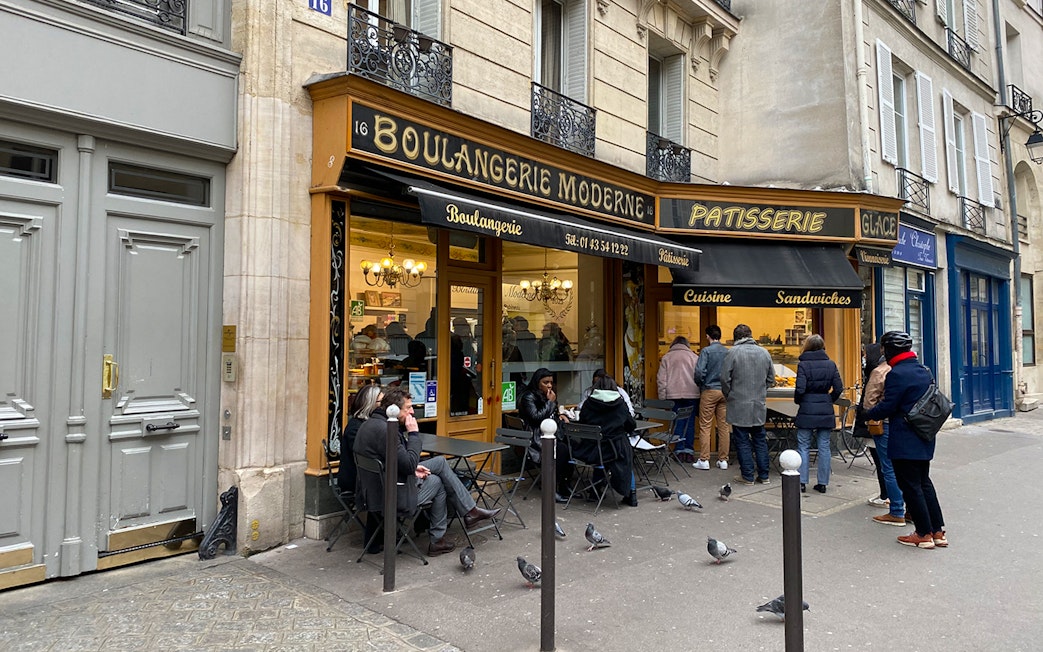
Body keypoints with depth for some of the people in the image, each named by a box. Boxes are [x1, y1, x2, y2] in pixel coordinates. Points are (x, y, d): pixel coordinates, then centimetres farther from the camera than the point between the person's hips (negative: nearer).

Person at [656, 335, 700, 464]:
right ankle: (689, 451, 4)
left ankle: (680, 451, 5)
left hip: (674, 395, 0)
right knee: (690, 423, 5)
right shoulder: (694, 357, 9)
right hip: (692, 395, 0)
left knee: (677, 423, 5)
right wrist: (700, 393, 7)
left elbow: (661, 379, 4)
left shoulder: (666, 358, 9)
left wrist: (662, 398, 5)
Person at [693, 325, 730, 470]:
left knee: (705, 426, 1)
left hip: (709, 391, -4)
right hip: (725, 392, 4)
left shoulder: (706, 351, -9)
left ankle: (704, 460, 0)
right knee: (724, 426, 8)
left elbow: (700, 371, -16)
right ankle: (723, 460, 13)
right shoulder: (728, 352, 4)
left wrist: (700, 385, 2)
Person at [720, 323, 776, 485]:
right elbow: (771, 378, 11)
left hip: (739, 405, -5)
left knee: (742, 441, 3)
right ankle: (763, 475, 18)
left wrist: (729, 396, 5)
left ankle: (747, 476, 7)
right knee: (760, 439, 14)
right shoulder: (764, 352, 5)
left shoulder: (733, 352, -11)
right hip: (759, 405, 5)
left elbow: (725, 378, -10)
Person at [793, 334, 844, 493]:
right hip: (826, 411, 3)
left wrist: (797, 401, 2)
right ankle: (822, 483, 14)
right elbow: (838, 388, -1)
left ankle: (801, 482, 8)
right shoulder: (831, 364, 2)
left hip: (807, 411, -3)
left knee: (803, 446, 6)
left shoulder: (803, 364, -10)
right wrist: (829, 399, 14)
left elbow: (800, 389, -16)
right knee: (824, 447, 9)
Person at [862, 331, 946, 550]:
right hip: (923, 439, 9)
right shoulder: (924, 371, 10)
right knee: (924, 482, 17)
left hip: (904, 441, -9)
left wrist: (867, 414, 1)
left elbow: (887, 407, -18)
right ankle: (938, 531, 21)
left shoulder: (897, 374, -18)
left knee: (910, 486, 1)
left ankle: (924, 534, 7)